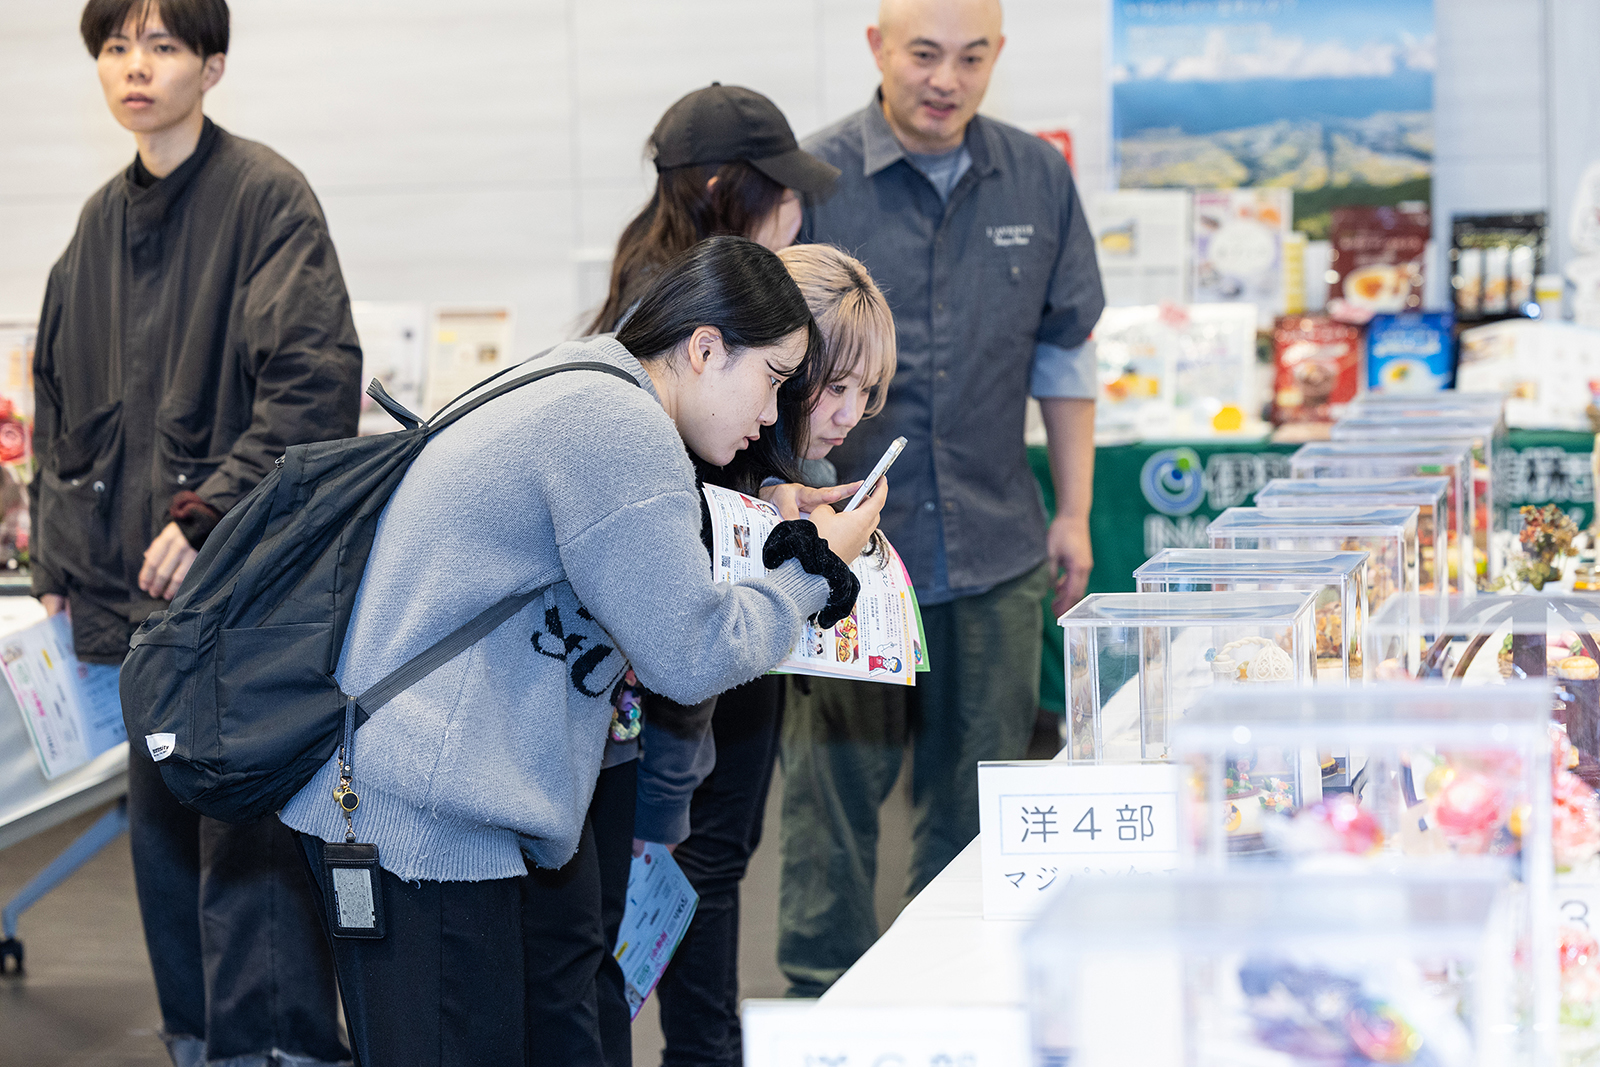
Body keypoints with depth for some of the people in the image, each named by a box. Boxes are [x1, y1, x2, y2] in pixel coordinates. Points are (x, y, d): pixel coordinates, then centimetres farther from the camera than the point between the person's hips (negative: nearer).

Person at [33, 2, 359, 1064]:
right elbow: (60, 401, 22)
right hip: (135, 585, 7)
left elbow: (318, 382, -15)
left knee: (247, 837, -10)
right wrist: (59, 555, 15)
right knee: (164, 829, 11)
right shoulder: (104, 220, 15)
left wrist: (212, 513, -19)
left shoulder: (264, 195, -7)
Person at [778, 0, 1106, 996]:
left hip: (994, 551, 3)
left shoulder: (1038, 178, 5)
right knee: (836, 785, 2)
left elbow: (1065, 353, 14)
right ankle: (824, 999, 14)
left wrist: (1074, 514, 12)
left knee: (977, 799, 10)